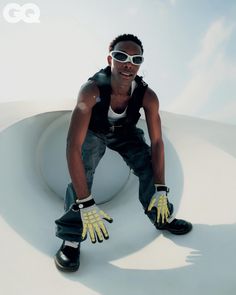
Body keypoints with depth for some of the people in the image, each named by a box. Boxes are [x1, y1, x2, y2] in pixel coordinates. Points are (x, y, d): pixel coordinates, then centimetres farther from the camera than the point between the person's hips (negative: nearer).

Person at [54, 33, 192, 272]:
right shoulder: (91, 90, -42)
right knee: (82, 173, -28)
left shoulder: (147, 96, -30)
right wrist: (86, 205, -50)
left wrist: (161, 190, -20)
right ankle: (71, 238, -14)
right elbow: (73, 146, -47)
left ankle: (163, 218, 16)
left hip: (125, 132, 3)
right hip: (93, 132, -3)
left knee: (149, 167, -9)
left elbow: (157, 143, -20)